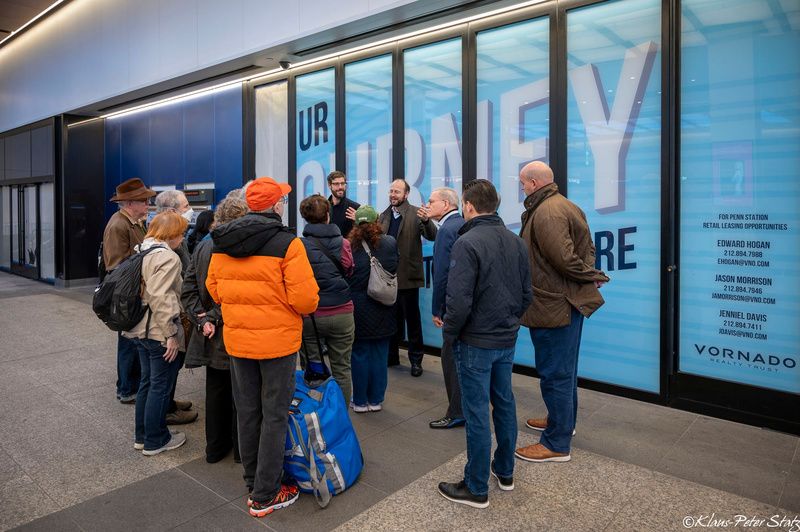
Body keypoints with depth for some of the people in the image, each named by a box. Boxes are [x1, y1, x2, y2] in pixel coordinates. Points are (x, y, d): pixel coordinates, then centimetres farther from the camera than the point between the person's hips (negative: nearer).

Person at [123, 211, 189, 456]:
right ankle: (154, 441, 17)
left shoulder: (140, 250, 11)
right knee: (160, 387, 4)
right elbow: (160, 298, -26)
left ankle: (142, 436, 32)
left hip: (141, 329, 10)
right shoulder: (168, 257, -19)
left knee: (147, 382, 20)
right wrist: (171, 334, -21)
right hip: (159, 333, -9)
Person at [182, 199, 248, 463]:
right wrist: (214, 317, -12)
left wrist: (202, 319, -3)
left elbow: (188, 290, 1)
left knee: (215, 391, 18)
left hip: (211, 335, 6)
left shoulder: (202, 246, 3)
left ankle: (215, 446, 31)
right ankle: (241, 448, 24)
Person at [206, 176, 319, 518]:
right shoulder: (287, 243, -17)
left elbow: (214, 290, 7)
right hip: (277, 339, -5)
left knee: (247, 412, 18)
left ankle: (253, 482, 34)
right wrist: (307, 307, 2)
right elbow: (305, 298, -20)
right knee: (274, 416, 7)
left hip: (237, 339, 6)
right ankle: (265, 496, 17)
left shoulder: (221, 243, 1)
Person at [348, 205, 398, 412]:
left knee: (359, 354, 10)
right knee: (379, 355, 12)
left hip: (358, 308, -2)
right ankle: (375, 400, 22)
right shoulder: (390, 243, -5)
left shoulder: (349, 246, -11)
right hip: (382, 309, 2)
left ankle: (360, 401, 20)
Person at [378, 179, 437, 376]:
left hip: (407, 276, -5)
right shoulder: (384, 215, 9)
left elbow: (432, 236, -19)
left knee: (412, 320, 5)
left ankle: (416, 360, 18)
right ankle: (392, 355, 32)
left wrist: (426, 220, -38)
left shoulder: (416, 213, -8)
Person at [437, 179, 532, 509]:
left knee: (476, 413, 3)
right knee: (504, 403, 19)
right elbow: (526, 293, 8)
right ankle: (505, 472, 36)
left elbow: (459, 300, -23)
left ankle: (476, 489, 17)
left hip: (476, 342, -7)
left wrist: (449, 333, -8)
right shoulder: (516, 241, 4)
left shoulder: (467, 243, -19)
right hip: (507, 340, 7)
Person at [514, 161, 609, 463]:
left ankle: (557, 444, 12)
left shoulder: (545, 213, -20)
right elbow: (587, 247, 15)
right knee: (564, 369, 23)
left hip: (553, 305, -11)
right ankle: (563, 420, 40)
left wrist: (592, 277, -12)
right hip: (569, 300, 11)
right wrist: (589, 275, 3)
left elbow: (564, 259, -27)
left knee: (554, 373, 0)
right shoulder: (566, 205, 13)